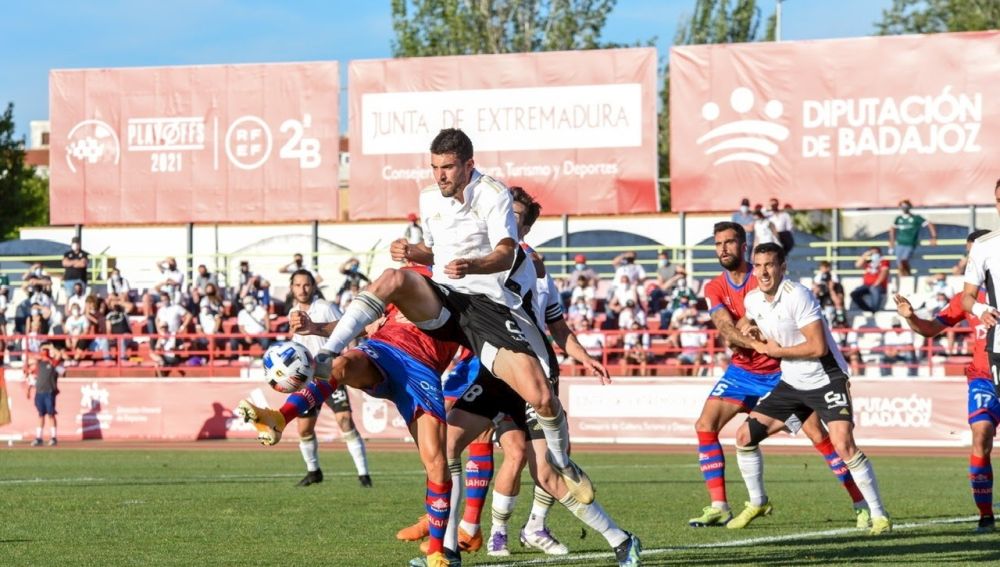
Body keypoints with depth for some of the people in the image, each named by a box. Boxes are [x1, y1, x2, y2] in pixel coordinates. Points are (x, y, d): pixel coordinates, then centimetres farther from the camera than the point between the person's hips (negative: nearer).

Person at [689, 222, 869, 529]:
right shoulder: (714, 288, -1)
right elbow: (726, 328, -17)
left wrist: (740, 336, -29)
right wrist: (763, 343, -34)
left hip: (779, 371, -4)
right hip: (741, 371, 4)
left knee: (817, 434, -10)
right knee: (705, 426, -9)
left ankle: (861, 504, -3)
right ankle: (718, 508, -4)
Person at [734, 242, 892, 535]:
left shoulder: (796, 295, -21)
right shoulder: (752, 300, 1)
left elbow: (818, 347, -26)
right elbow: (744, 322, 28)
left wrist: (776, 350, -15)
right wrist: (749, 330, 3)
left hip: (825, 378, -7)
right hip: (792, 383, 7)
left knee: (843, 444, -24)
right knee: (745, 436, 4)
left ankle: (878, 514, -15)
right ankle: (757, 503, 25)